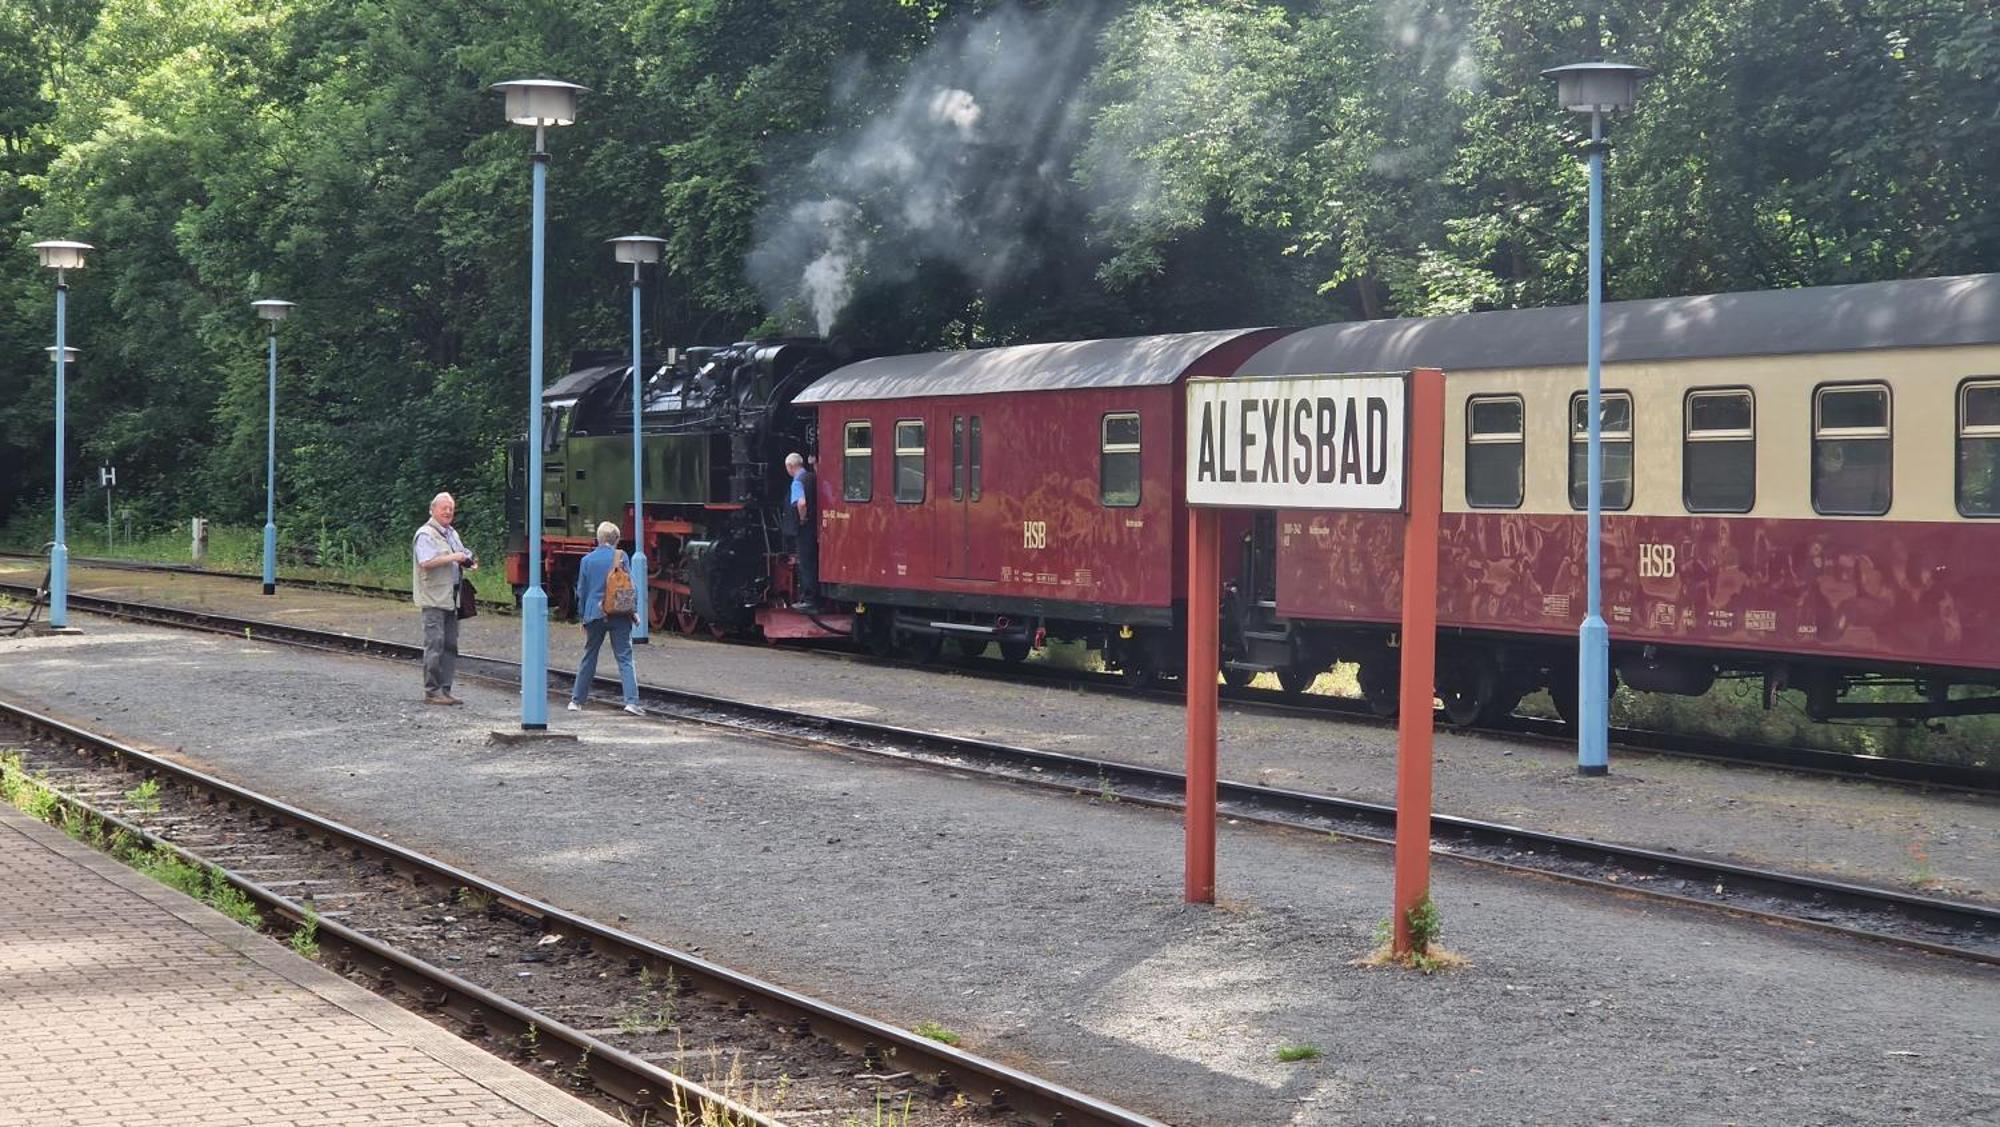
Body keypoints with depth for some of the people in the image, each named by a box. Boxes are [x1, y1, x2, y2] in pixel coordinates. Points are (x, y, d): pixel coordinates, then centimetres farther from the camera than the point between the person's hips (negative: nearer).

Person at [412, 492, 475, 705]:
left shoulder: (451, 533, 18)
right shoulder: (426, 534, -9)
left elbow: (462, 556, 29)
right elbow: (426, 562, -21)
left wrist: (469, 563, 7)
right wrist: (453, 558, -17)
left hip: (450, 598, 9)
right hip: (433, 598, -9)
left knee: (450, 645, 9)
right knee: (435, 644, -9)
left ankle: (444, 690, 13)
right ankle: (432, 692, -7)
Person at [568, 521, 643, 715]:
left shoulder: (587, 560, 3)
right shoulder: (620, 557, -2)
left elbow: (581, 591, 7)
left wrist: (583, 615, 17)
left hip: (594, 614, 2)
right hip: (619, 614, -2)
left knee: (588, 658, 14)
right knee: (625, 658, -2)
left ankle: (576, 701, 20)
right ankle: (631, 701, -14)